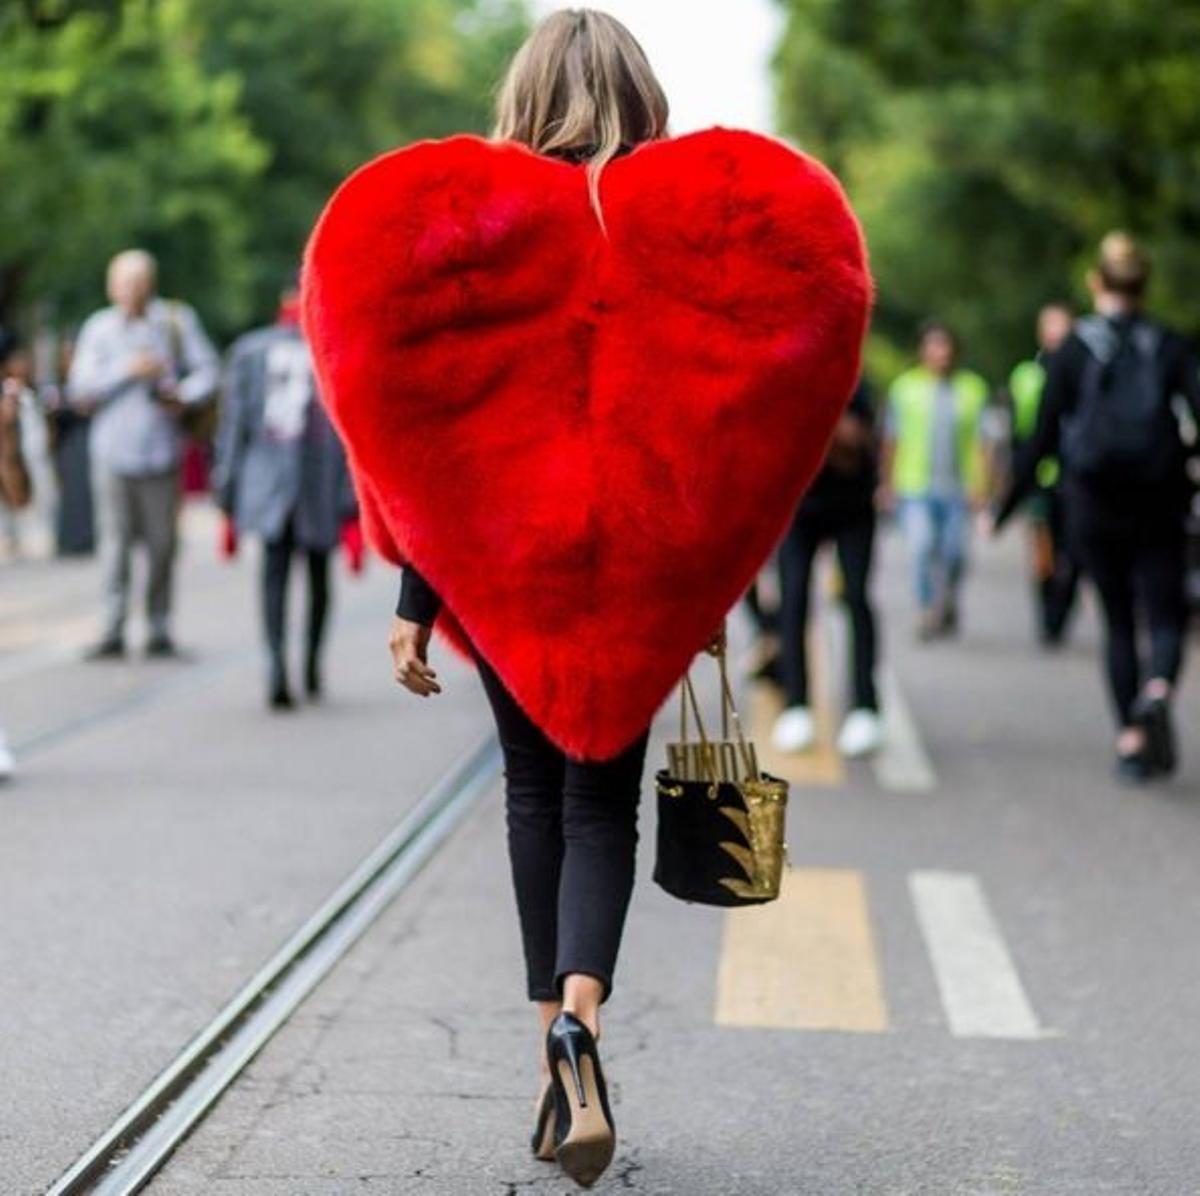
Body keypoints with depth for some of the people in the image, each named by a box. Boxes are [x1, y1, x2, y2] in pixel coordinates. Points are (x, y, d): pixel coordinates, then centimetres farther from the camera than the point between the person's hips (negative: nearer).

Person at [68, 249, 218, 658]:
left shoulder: (177, 320, 6)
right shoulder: (98, 328, 6)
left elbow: (207, 368, 7)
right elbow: (80, 390, 1)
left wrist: (185, 396, -12)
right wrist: (128, 370, -10)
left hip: (161, 451, 0)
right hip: (112, 453, 0)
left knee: (162, 544, 2)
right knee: (115, 542, -5)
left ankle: (160, 630, 11)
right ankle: (113, 630, -3)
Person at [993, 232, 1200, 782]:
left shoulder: (1072, 352, -1)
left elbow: (1043, 439, -1)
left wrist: (1004, 508, 8)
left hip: (1093, 509, 1)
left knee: (1118, 624, 13)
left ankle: (1130, 738, 7)